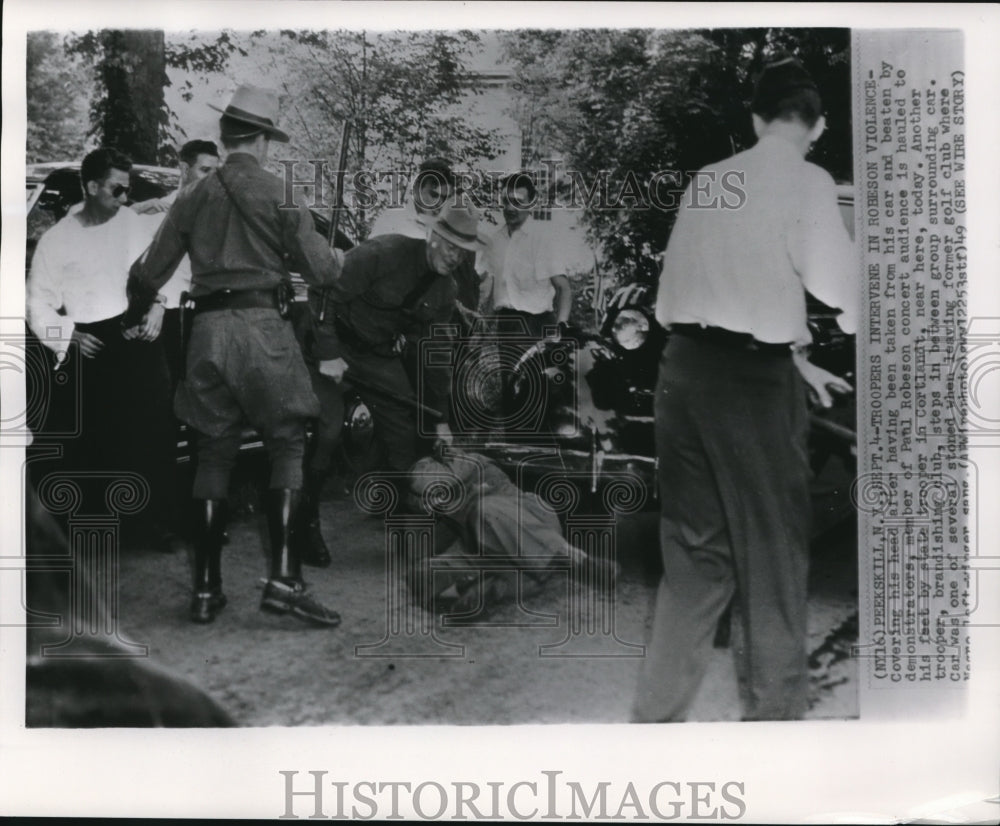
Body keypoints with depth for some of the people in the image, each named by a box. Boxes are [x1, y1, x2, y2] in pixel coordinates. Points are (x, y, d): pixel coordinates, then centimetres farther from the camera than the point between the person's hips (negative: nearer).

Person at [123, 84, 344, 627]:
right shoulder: (276, 192, -1)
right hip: (260, 326, -4)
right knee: (287, 445, 3)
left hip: (207, 329, 4)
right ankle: (283, 578, -7)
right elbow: (321, 271, -2)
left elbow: (149, 274, 16)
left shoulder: (193, 197, 11)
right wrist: (336, 261, 21)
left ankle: (206, 588, 13)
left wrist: (133, 315, 35)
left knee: (214, 452, 11)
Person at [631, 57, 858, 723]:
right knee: (773, 550, 10)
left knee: (695, 548, 15)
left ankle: (657, 712, 20)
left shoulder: (707, 181, 15)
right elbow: (836, 283, -10)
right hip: (752, 376, -6)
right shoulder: (806, 181, -4)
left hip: (686, 366, 6)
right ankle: (775, 707, 25)